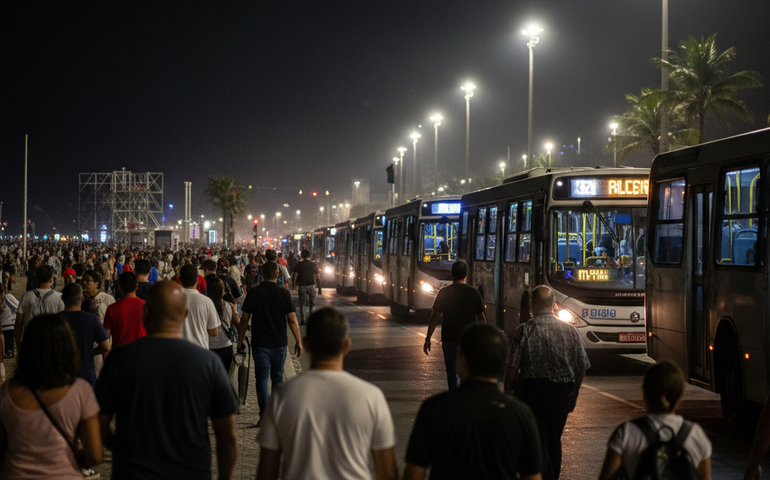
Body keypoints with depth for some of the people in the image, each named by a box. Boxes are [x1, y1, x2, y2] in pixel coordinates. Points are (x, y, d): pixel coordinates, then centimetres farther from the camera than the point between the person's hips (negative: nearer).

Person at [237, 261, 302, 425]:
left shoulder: (253, 293, -4)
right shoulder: (284, 293, -4)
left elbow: (244, 320, -1)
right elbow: (292, 320, -5)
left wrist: (240, 341, 9)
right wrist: (298, 342, 3)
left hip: (260, 343, -1)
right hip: (279, 343, 1)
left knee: (262, 378, 1)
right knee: (278, 377, 15)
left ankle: (264, 415, -9)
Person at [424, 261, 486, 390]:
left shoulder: (444, 292, -4)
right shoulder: (474, 293, -1)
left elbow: (435, 317, -4)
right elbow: (481, 318, 2)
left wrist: (428, 338, 1)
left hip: (449, 339, -1)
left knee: (452, 372, 8)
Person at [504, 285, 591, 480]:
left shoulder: (524, 330, -11)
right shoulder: (570, 330, -1)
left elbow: (512, 367, -12)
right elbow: (582, 367, 3)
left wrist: (506, 392, 1)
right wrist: (574, 393, 15)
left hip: (532, 392, -4)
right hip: (562, 393, 4)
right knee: (554, 441, 20)